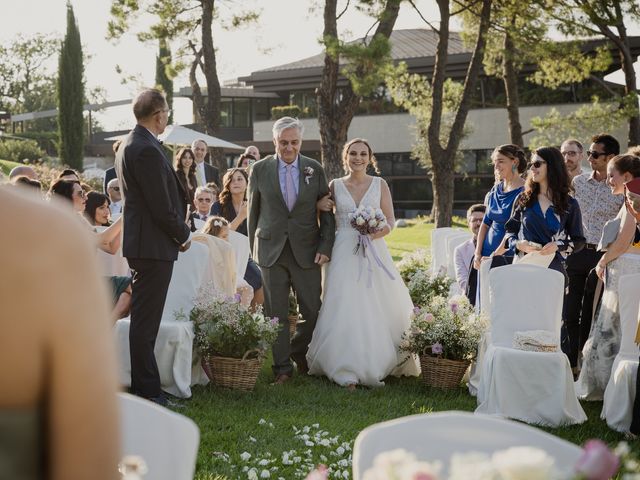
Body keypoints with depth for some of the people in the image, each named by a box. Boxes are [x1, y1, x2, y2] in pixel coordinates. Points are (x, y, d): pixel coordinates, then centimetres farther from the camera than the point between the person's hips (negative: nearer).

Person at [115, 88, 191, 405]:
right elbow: (162, 208, -20)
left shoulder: (129, 145, 13)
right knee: (146, 322, -4)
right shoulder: (148, 151, -20)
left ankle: (142, 385, 24)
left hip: (140, 242, 10)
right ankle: (147, 391, 2)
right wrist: (183, 235, -3)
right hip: (154, 245, -10)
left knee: (143, 317, 16)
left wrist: (178, 231, 15)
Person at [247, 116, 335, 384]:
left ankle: (298, 353, 28)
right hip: (271, 251, 0)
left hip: (306, 252, 1)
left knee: (313, 312, 2)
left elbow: (327, 211, 6)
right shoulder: (260, 169, 3)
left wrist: (326, 247, -4)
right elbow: (253, 212, 9)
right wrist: (254, 249, 8)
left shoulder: (315, 169, 4)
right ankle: (282, 367, 13)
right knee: (276, 314, 2)